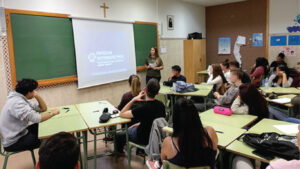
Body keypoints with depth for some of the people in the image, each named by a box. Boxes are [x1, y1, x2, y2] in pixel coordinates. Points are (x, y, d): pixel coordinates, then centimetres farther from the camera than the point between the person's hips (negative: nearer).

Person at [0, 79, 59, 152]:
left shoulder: (22, 98, 4)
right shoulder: (17, 103, -26)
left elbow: (43, 108, 8)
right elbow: (36, 118, -33)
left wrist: (37, 96, -9)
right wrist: (52, 113, -17)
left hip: (19, 133, 9)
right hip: (13, 142, -9)